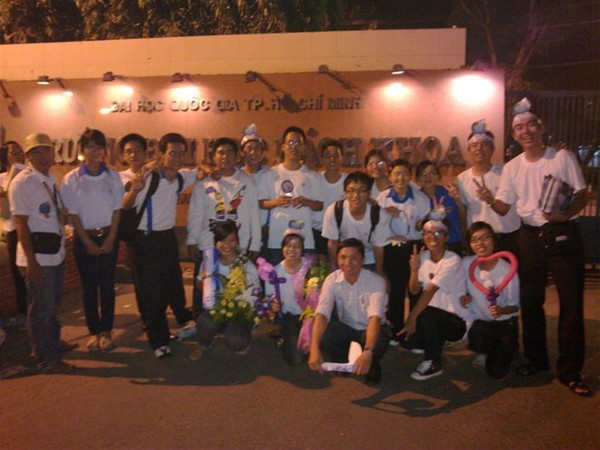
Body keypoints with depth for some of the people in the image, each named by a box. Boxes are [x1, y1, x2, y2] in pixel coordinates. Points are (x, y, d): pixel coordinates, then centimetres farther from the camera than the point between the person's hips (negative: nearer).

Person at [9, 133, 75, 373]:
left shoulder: (51, 180, 9)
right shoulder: (22, 182, -13)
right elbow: (21, 224, -16)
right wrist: (31, 261, -19)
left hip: (56, 254, 8)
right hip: (38, 256, -7)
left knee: (52, 306, 21)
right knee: (41, 310, 4)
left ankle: (50, 347, 38)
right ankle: (47, 360, 17)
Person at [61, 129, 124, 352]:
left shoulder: (113, 176, 0)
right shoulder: (71, 179, -4)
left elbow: (117, 208, 1)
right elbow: (73, 213, -4)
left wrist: (110, 238, -6)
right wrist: (87, 241, -7)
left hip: (108, 236, 1)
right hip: (84, 237, -1)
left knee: (107, 284, 5)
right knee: (89, 286, 6)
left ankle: (106, 330, 17)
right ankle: (94, 331, 18)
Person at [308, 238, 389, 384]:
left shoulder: (376, 281, -24)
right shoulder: (332, 280, -16)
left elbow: (375, 317, -38)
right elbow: (321, 314, -28)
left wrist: (367, 352, -55)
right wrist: (314, 348, -45)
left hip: (369, 329, -2)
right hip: (346, 329, 2)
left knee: (381, 338, -37)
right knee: (323, 334, -30)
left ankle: (372, 366, -1)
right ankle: (343, 362, 3)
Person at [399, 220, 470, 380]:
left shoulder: (453, 261, -19)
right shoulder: (423, 256, 1)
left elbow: (430, 290, -28)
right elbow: (414, 291, -2)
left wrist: (412, 317, -33)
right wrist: (414, 269, -21)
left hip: (457, 321, -6)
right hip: (433, 318, 6)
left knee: (424, 313, -33)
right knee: (406, 339, -17)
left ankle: (433, 363, -12)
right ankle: (437, 344, 16)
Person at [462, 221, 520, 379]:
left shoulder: (507, 270, -21)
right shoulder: (466, 264, -11)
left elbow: (515, 306, -11)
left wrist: (501, 310, -32)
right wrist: (467, 297, -14)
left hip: (504, 323, -2)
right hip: (480, 320, 2)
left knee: (496, 372, -10)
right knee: (478, 335, -34)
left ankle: (506, 348, 26)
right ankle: (484, 351, 7)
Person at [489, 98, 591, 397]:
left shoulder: (563, 158, -4)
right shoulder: (512, 167, 5)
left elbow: (582, 196, -4)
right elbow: (504, 207, 4)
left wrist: (564, 214, -24)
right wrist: (490, 200, -18)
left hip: (562, 234, -3)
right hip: (529, 237, 3)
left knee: (571, 302, -2)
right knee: (530, 301, 11)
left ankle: (569, 370, 9)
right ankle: (536, 358, 28)